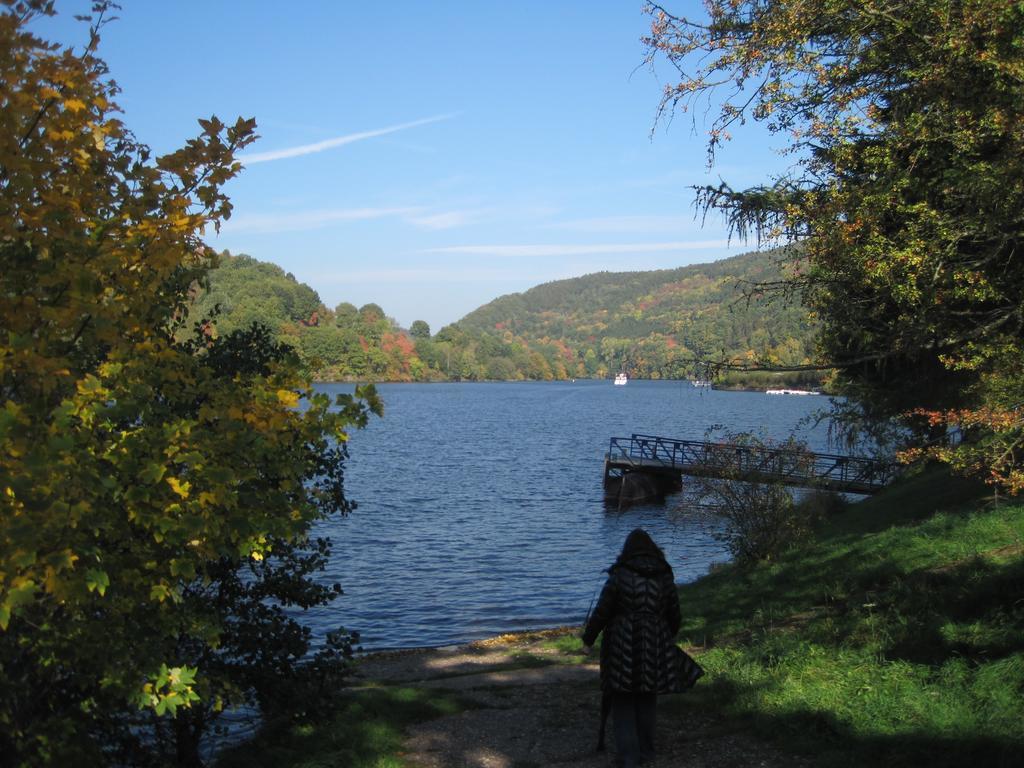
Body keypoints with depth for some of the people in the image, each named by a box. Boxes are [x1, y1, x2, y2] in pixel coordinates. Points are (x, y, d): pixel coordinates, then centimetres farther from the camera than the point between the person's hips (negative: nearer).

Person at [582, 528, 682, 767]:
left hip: (623, 646, -3)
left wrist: (588, 639, 3)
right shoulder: (664, 577, 3)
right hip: (655, 647, 3)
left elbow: (601, 612, -9)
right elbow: (674, 614, 10)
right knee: (647, 699, 16)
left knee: (623, 702, 4)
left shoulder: (619, 575, -9)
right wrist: (669, 638, 28)